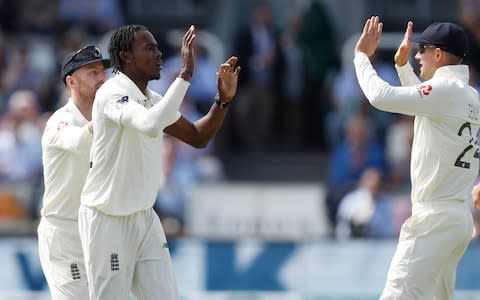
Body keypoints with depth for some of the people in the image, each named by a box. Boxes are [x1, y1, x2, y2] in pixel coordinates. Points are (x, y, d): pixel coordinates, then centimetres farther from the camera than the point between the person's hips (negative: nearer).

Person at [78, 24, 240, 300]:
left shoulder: (153, 100, 8)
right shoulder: (112, 94, -18)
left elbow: (197, 137, 18)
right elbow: (151, 125, -38)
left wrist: (223, 100, 2)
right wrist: (185, 74, -34)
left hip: (145, 218, 8)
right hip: (108, 222, -8)